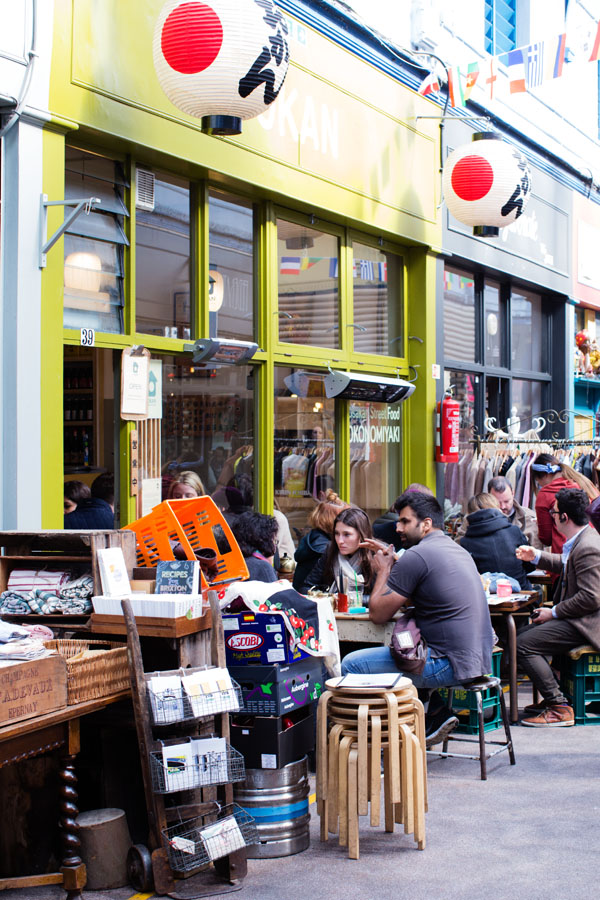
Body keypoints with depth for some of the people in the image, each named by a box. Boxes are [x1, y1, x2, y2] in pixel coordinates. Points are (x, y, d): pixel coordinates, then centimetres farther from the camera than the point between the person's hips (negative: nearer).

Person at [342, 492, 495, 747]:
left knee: (351, 665, -6)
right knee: (396, 648, 31)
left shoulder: (417, 555, -12)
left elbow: (378, 614, -8)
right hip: (479, 657, 10)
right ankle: (435, 712, 18)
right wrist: (392, 561, 21)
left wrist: (383, 570, 6)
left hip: (450, 664, -10)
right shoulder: (456, 549, 16)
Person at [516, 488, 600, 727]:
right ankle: (551, 697, 21)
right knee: (523, 634, 16)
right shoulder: (581, 540, 9)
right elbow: (566, 564, 31)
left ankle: (559, 709, -13)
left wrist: (553, 612, -18)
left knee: (523, 644, -18)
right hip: (575, 618, 11)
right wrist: (536, 557, 20)